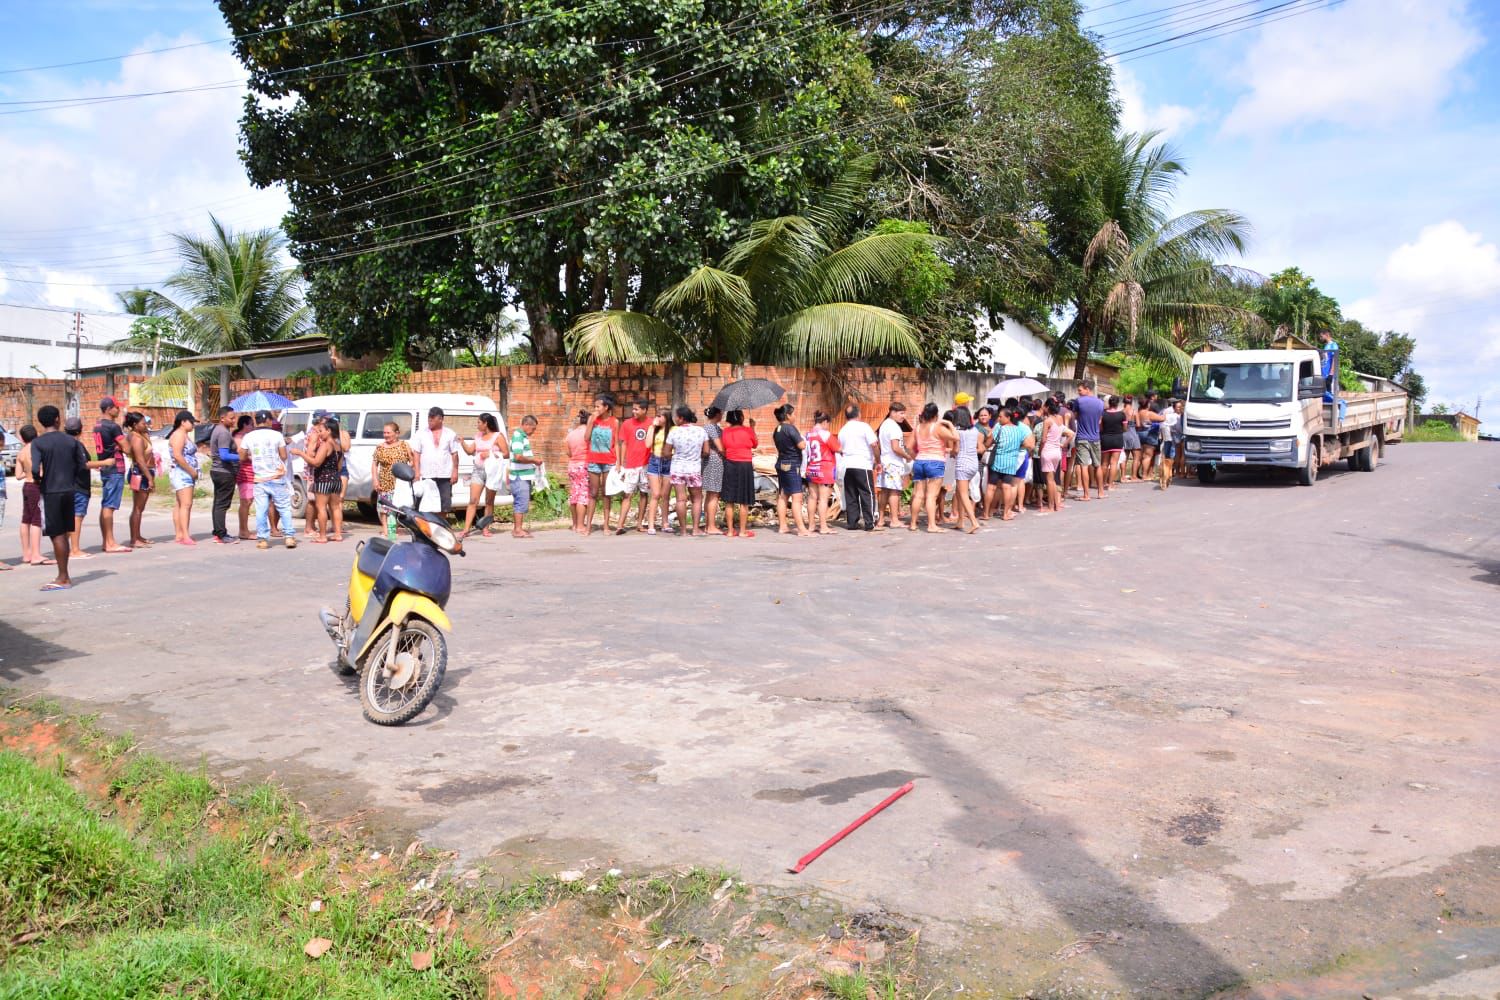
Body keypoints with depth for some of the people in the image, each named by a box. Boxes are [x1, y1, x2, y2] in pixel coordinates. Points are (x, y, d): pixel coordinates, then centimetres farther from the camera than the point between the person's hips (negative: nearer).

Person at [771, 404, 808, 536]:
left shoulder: (777, 430, 9)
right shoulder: (790, 428, -16)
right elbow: (802, 446, -17)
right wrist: (801, 437, 1)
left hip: (781, 464, 9)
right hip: (792, 465, -9)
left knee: (782, 496, 12)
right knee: (797, 498, -10)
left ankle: (782, 526, 16)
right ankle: (801, 529, -13)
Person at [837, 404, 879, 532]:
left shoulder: (842, 430, 12)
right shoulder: (864, 426, -5)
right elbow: (874, 445, -11)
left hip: (847, 465, 5)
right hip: (863, 465, -5)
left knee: (850, 496, 8)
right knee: (867, 494, -2)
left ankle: (852, 523, 7)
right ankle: (870, 524, -3)